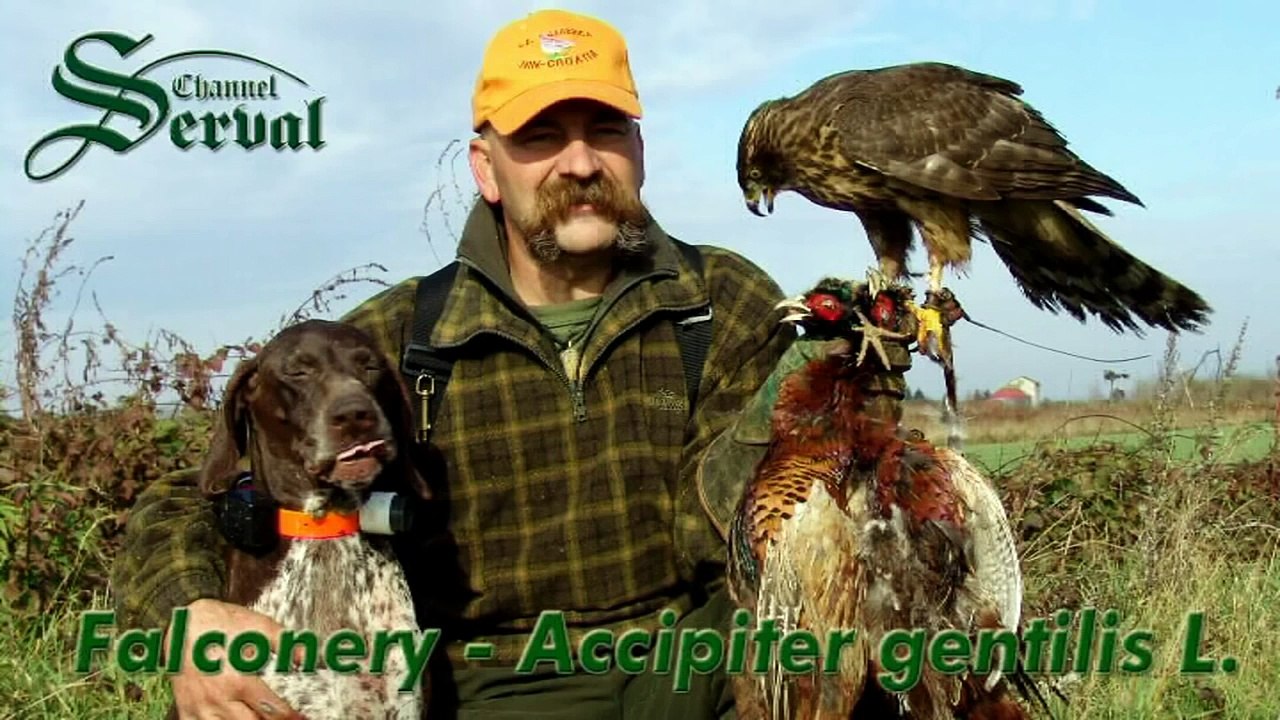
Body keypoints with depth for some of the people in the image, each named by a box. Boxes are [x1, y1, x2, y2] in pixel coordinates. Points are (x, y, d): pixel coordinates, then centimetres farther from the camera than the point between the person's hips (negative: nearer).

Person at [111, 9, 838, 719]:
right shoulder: (396, 341, -2)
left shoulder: (730, 301, 1)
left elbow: (708, 528, -9)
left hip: (713, 651, 2)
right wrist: (191, 616, -23)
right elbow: (189, 499, 0)